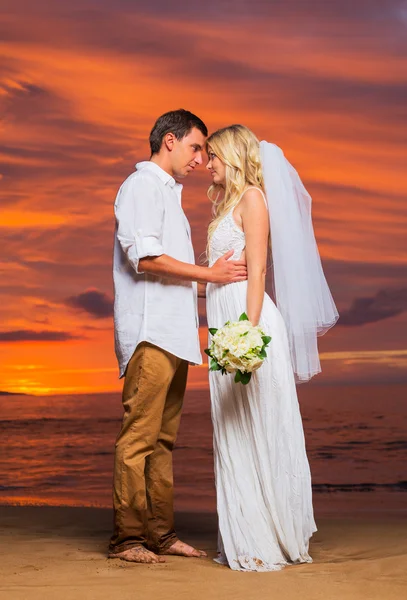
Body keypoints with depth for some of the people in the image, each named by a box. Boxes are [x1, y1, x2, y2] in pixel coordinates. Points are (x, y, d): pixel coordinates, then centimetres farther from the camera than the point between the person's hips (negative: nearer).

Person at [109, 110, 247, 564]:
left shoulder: (169, 193, 27)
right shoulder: (142, 186, -3)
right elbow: (146, 257, -14)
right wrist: (210, 275, -8)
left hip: (174, 332, 9)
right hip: (149, 331, -9)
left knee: (163, 438, 8)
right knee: (139, 435, -9)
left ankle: (160, 533, 11)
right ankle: (127, 536, -5)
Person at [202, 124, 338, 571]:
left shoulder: (252, 196, -4)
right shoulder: (227, 203, 23)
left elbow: (256, 270, -14)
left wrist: (247, 331, -20)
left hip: (248, 320, -9)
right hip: (226, 324, 9)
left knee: (259, 430, -5)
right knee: (234, 434, 9)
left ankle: (271, 540, 2)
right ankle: (246, 538, 15)